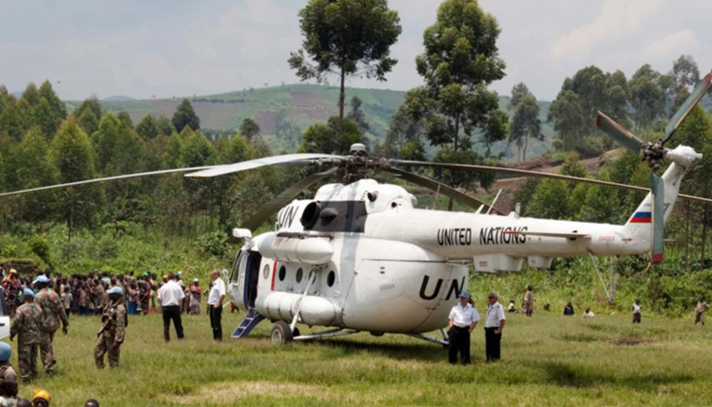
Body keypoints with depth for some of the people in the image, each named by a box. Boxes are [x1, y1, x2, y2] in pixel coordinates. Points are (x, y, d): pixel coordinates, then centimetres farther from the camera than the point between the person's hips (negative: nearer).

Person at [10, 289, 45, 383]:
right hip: (36, 336, 6)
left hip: (25, 337, -6)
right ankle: (33, 374, 29)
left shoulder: (21, 309, -19)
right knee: (33, 356, 21)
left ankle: (25, 376, -1)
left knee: (24, 357, 1)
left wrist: (12, 333, -4)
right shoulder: (38, 308, 0)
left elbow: (17, 323, -18)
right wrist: (41, 332, 23)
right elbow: (42, 323, 7)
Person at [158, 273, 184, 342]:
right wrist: (180, 307, 8)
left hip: (165, 307, 1)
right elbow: (180, 299, -3)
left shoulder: (163, 287, 1)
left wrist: (162, 308, 10)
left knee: (166, 324, 6)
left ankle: (166, 338, -1)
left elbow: (160, 299, 0)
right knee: (178, 323, 9)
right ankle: (180, 337, 10)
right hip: (175, 307, -1)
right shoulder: (178, 287, -3)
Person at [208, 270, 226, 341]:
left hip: (216, 306, -10)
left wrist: (218, 304, -24)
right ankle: (215, 337, 20)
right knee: (213, 323, 13)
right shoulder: (214, 283, 16)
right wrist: (209, 301, 18)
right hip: (212, 305, 10)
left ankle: (218, 337, -2)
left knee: (217, 323, -6)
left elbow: (222, 294, -26)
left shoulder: (220, 282, -15)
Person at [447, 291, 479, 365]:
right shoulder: (455, 307, 7)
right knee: (452, 346, 1)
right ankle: (452, 361, 11)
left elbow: (475, 320, 4)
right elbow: (451, 319, 11)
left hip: (465, 330, -1)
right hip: (455, 329, 1)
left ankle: (465, 361, 11)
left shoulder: (471, 308, 2)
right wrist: (451, 328, 0)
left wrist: (470, 330, -4)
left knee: (465, 346, 2)